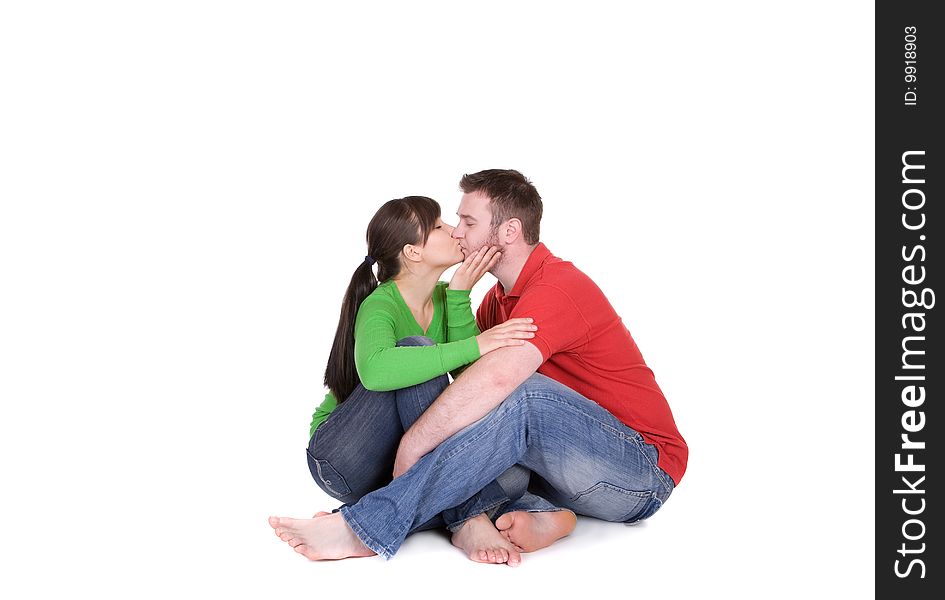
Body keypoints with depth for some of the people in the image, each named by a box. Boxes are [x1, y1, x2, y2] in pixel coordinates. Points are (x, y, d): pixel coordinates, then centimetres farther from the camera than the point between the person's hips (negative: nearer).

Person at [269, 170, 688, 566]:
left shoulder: (558, 287, -20)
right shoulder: (500, 296, 13)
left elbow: (494, 379, -35)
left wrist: (409, 449, -30)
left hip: (643, 475, -9)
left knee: (522, 393, -34)